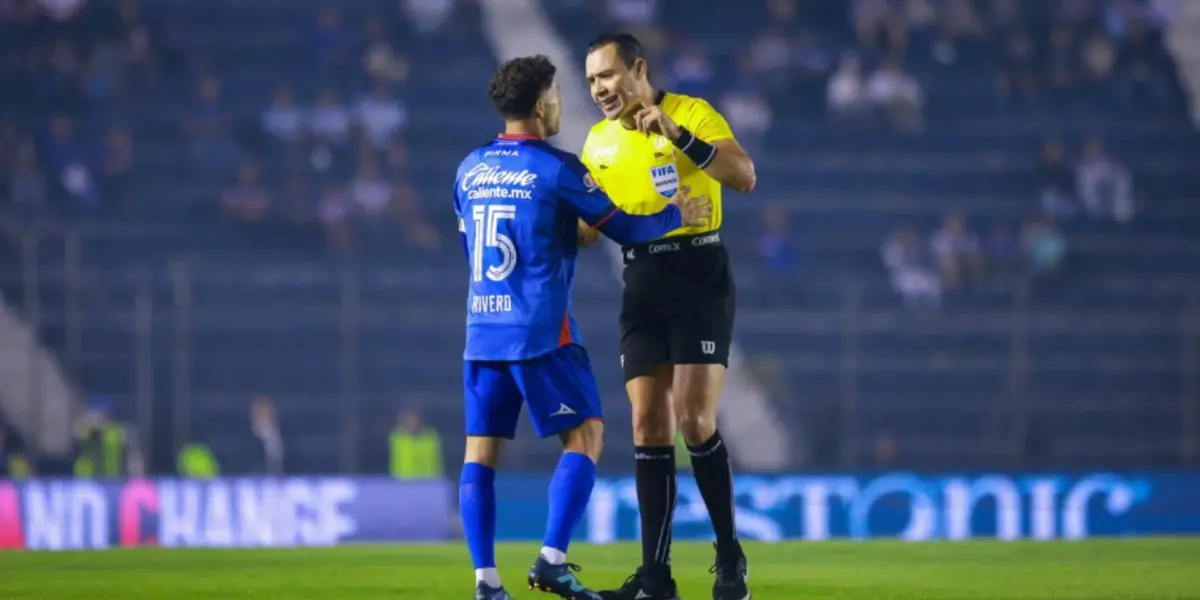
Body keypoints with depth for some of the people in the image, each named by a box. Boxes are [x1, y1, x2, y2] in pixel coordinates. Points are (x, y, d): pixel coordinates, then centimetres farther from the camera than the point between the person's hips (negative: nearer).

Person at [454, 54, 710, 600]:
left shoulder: (470, 169, 12)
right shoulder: (555, 168, -6)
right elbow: (625, 228, -3)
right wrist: (676, 215, 14)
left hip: (482, 330, 6)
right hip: (540, 330, -6)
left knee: (481, 449, 5)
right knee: (585, 435, 1)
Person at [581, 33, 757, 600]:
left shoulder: (692, 113, -6)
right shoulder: (598, 142, 12)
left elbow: (745, 177, -18)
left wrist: (677, 134, -24)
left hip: (700, 278, -5)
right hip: (642, 285, 5)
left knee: (693, 420, -14)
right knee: (648, 427, 0)